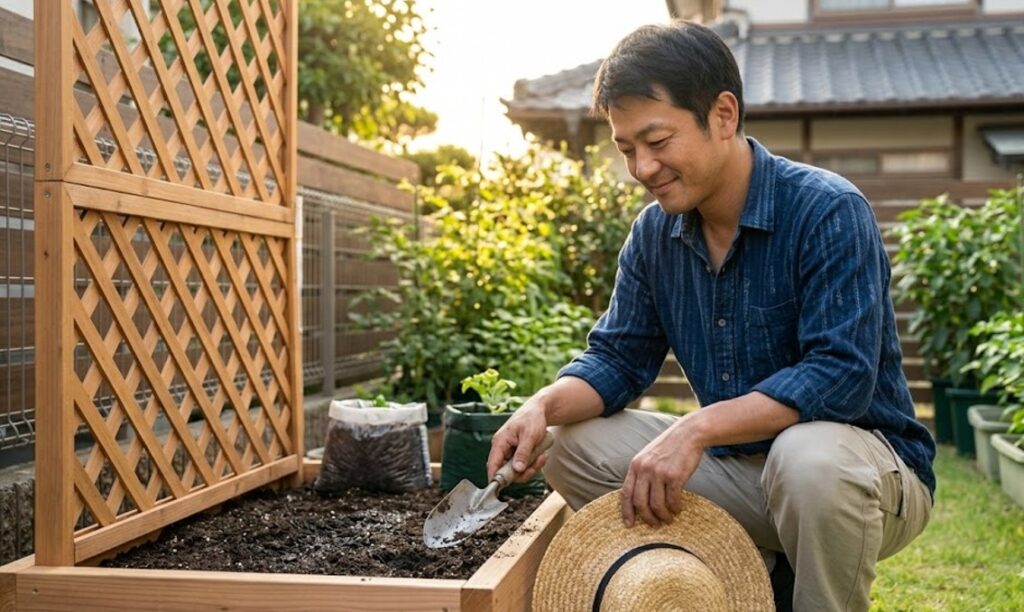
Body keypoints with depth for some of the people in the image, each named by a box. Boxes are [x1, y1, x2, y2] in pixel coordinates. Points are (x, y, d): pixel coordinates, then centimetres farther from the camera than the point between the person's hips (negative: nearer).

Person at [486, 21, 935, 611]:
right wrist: (545, 405, -17)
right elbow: (618, 359, 4)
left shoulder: (829, 211, -19)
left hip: (861, 463, -6)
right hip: (737, 463, 6)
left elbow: (841, 375, -27)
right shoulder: (654, 233, 1)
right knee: (575, 444, -3)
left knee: (810, 457, -39)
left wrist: (697, 428, -35)